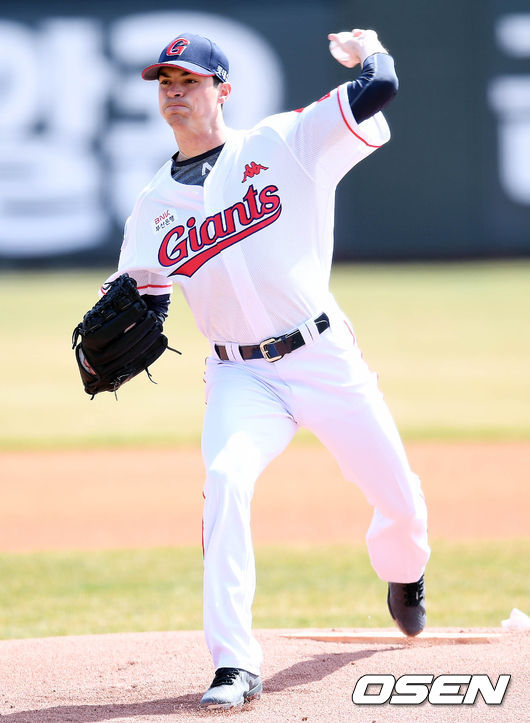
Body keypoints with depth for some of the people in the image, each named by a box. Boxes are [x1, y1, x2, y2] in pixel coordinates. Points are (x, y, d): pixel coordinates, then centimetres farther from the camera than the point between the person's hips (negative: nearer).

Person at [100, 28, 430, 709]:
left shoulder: (286, 143, -2)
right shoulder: (154, 206, 8)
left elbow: (379, 88, -11)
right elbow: (144, 303, 10)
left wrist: (365, 50, 11)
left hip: (325, 359, -1)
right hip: (241, 376, 1)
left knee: (402, 506, 6)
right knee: (226, 480, -30)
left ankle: (402, 573, 46)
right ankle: (234, 665, -29)